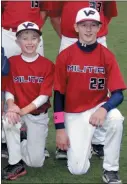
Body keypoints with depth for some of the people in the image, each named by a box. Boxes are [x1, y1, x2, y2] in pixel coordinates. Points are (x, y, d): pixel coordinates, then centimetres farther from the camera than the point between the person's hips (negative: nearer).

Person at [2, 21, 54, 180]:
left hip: (38, 114, 0)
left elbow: (44, 95, -13)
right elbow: (8, 90, -4)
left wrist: (24, 110, -25)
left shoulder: (48, 65, -8)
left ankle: (25, 144, 31)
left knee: (36, 162, -4)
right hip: (17, 110, 1)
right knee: (8, 120, -37)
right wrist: (11, 105, -27)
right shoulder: (11, 62, -3)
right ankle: (16, 163, -19)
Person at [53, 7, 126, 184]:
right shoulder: (64, 56, -9)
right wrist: (60, 128, -9)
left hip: (98, 107, 1)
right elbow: (58, 94, -4)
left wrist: (104, 109, -35)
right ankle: (74, 144, 26)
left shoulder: (107, 56, -8)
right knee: (78, 169, -12)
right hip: (74, 113, 0)